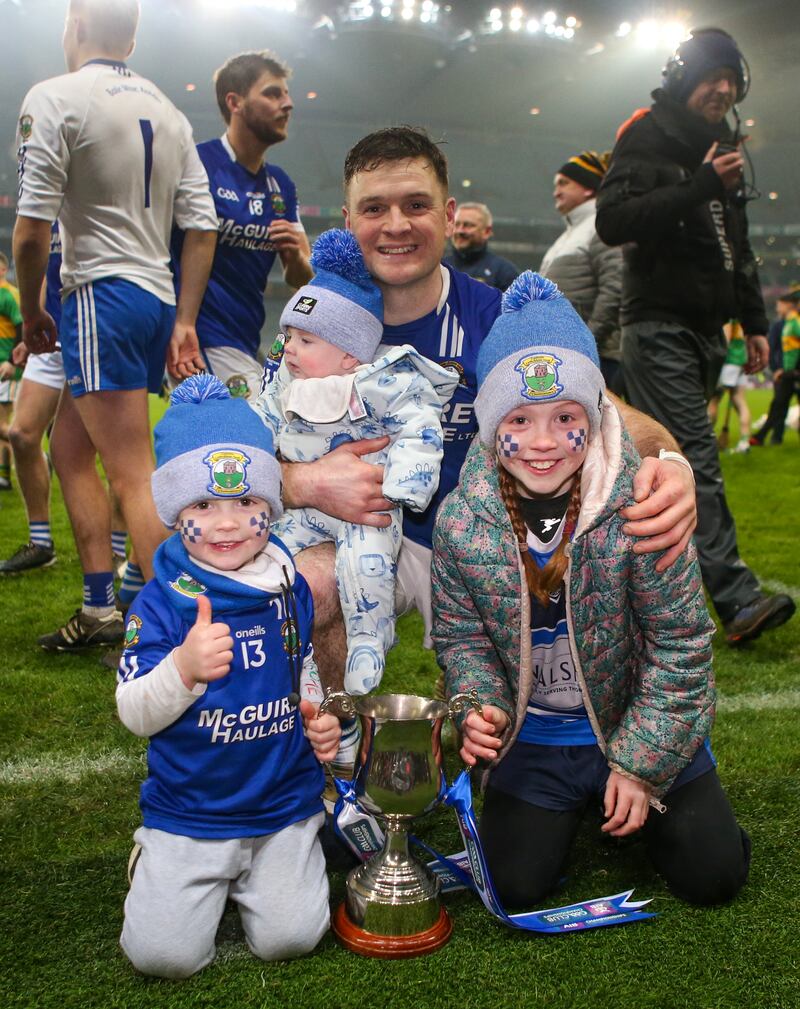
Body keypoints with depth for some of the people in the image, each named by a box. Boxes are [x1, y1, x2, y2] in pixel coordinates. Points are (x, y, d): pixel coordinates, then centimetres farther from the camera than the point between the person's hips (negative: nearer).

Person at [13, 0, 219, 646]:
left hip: (102, 295, -8)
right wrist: (184, 322, 14)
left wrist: (31, 315, 3)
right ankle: (101, 611, 23)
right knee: (69, 450, 19)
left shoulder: (55, 98, -6)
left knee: (134, 480, -8)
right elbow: (203, 230, 10)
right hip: (159, 300, 8)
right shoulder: (168, 111, 14)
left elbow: (32, 232, -12)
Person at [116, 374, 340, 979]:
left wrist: (318, 719, 0)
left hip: (285, 806, 3)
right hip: (187, 813, -2)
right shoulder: (161, 602, -14)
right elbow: (135, 716, -16)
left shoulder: (290, 589, 0)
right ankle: (159, 862, 24)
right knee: (163, 954, -7)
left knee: (289, 939, -6)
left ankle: (251, 874, 25)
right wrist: (183, 668, -35)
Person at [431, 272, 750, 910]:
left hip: (643, 722, -1)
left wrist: (639, 762, -12)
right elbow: (462, 635, -1)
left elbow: (680, 642, -14)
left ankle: (636, 793, 29)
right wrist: (482, 707, -20)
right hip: (533, 738, 2)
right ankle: (567, 807, 31)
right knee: (516, 885, 0)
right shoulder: (461, 521, -15)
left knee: (714, 875, -1)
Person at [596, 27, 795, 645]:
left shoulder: (721, 153, 21)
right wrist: (702, 188, -22)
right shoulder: (648, 143, -4)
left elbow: (739, 250, 26)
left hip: (706, 329, 8)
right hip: (660, 326, -8)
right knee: (697, 461, -15)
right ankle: (740, 600, -19)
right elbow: (612, 222, -20)